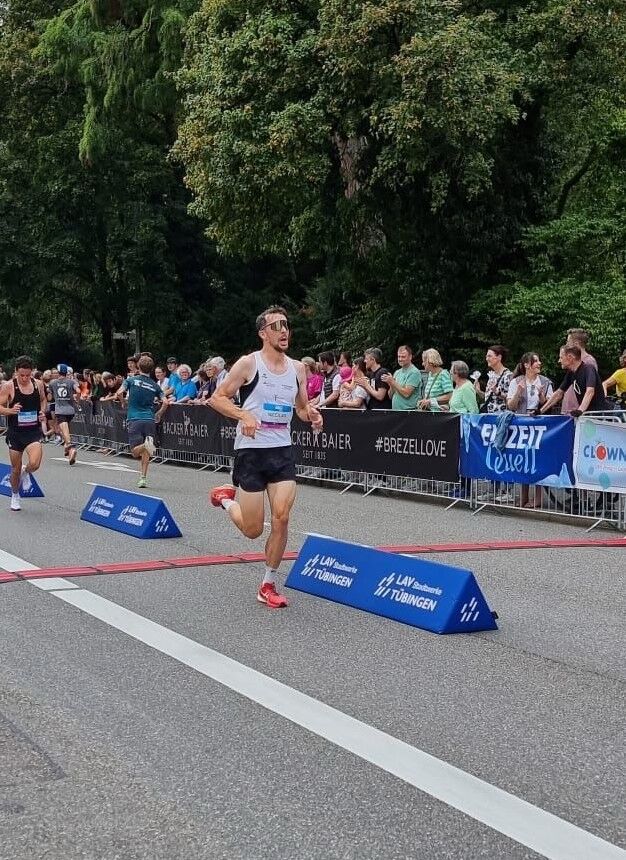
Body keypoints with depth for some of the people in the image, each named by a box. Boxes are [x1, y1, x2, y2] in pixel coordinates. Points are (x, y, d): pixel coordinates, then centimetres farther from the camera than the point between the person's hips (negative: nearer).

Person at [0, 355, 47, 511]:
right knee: (16, 469, 9)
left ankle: (26, 473, 17)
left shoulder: (38, 384, 0)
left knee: (34, 464, -20)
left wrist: (42, 412, 0)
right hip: (15, 432, -1)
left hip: (34, 431, 1)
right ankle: (15, 496, 35)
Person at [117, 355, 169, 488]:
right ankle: (143, 478, 4)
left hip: (135, 419, -2)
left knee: (135, 452, -1)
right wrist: (158, 415, 20)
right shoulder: (154, 385, 9)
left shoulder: (131, 380, 3)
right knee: (146, 452, 10)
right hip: (149, 420, 2)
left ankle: (147, 444, -32)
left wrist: (123, 403, 12)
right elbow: (165, 403, 2)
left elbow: (120, 393, -10)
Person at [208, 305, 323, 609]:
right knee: (253, 529, 1)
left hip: (282, 450, 4)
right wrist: (244, 415, -22)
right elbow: (217, 398, -5)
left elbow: (302, 408, 18)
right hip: (251, 450, -4)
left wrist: (311, 414, -6)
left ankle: (268, 586, 6)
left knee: (281, 518, -9)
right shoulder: (249, 364, -8)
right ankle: (226, 498, 35)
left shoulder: (297, 368, 7)